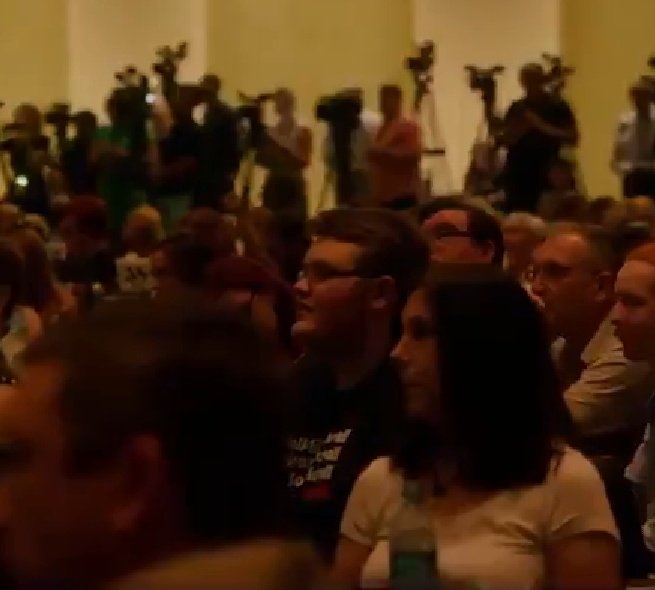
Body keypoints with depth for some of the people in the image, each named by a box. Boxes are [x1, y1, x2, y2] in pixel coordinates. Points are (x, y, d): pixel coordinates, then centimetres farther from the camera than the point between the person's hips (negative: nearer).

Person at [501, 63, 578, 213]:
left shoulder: (557, 106, 1)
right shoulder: (516, 108, 12)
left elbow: (572, 138, -5)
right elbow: (506, 139, 10)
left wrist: (543, 127, -14)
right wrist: (519, 131, -11)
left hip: (546, 175, -3)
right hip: (517, 174, 3)